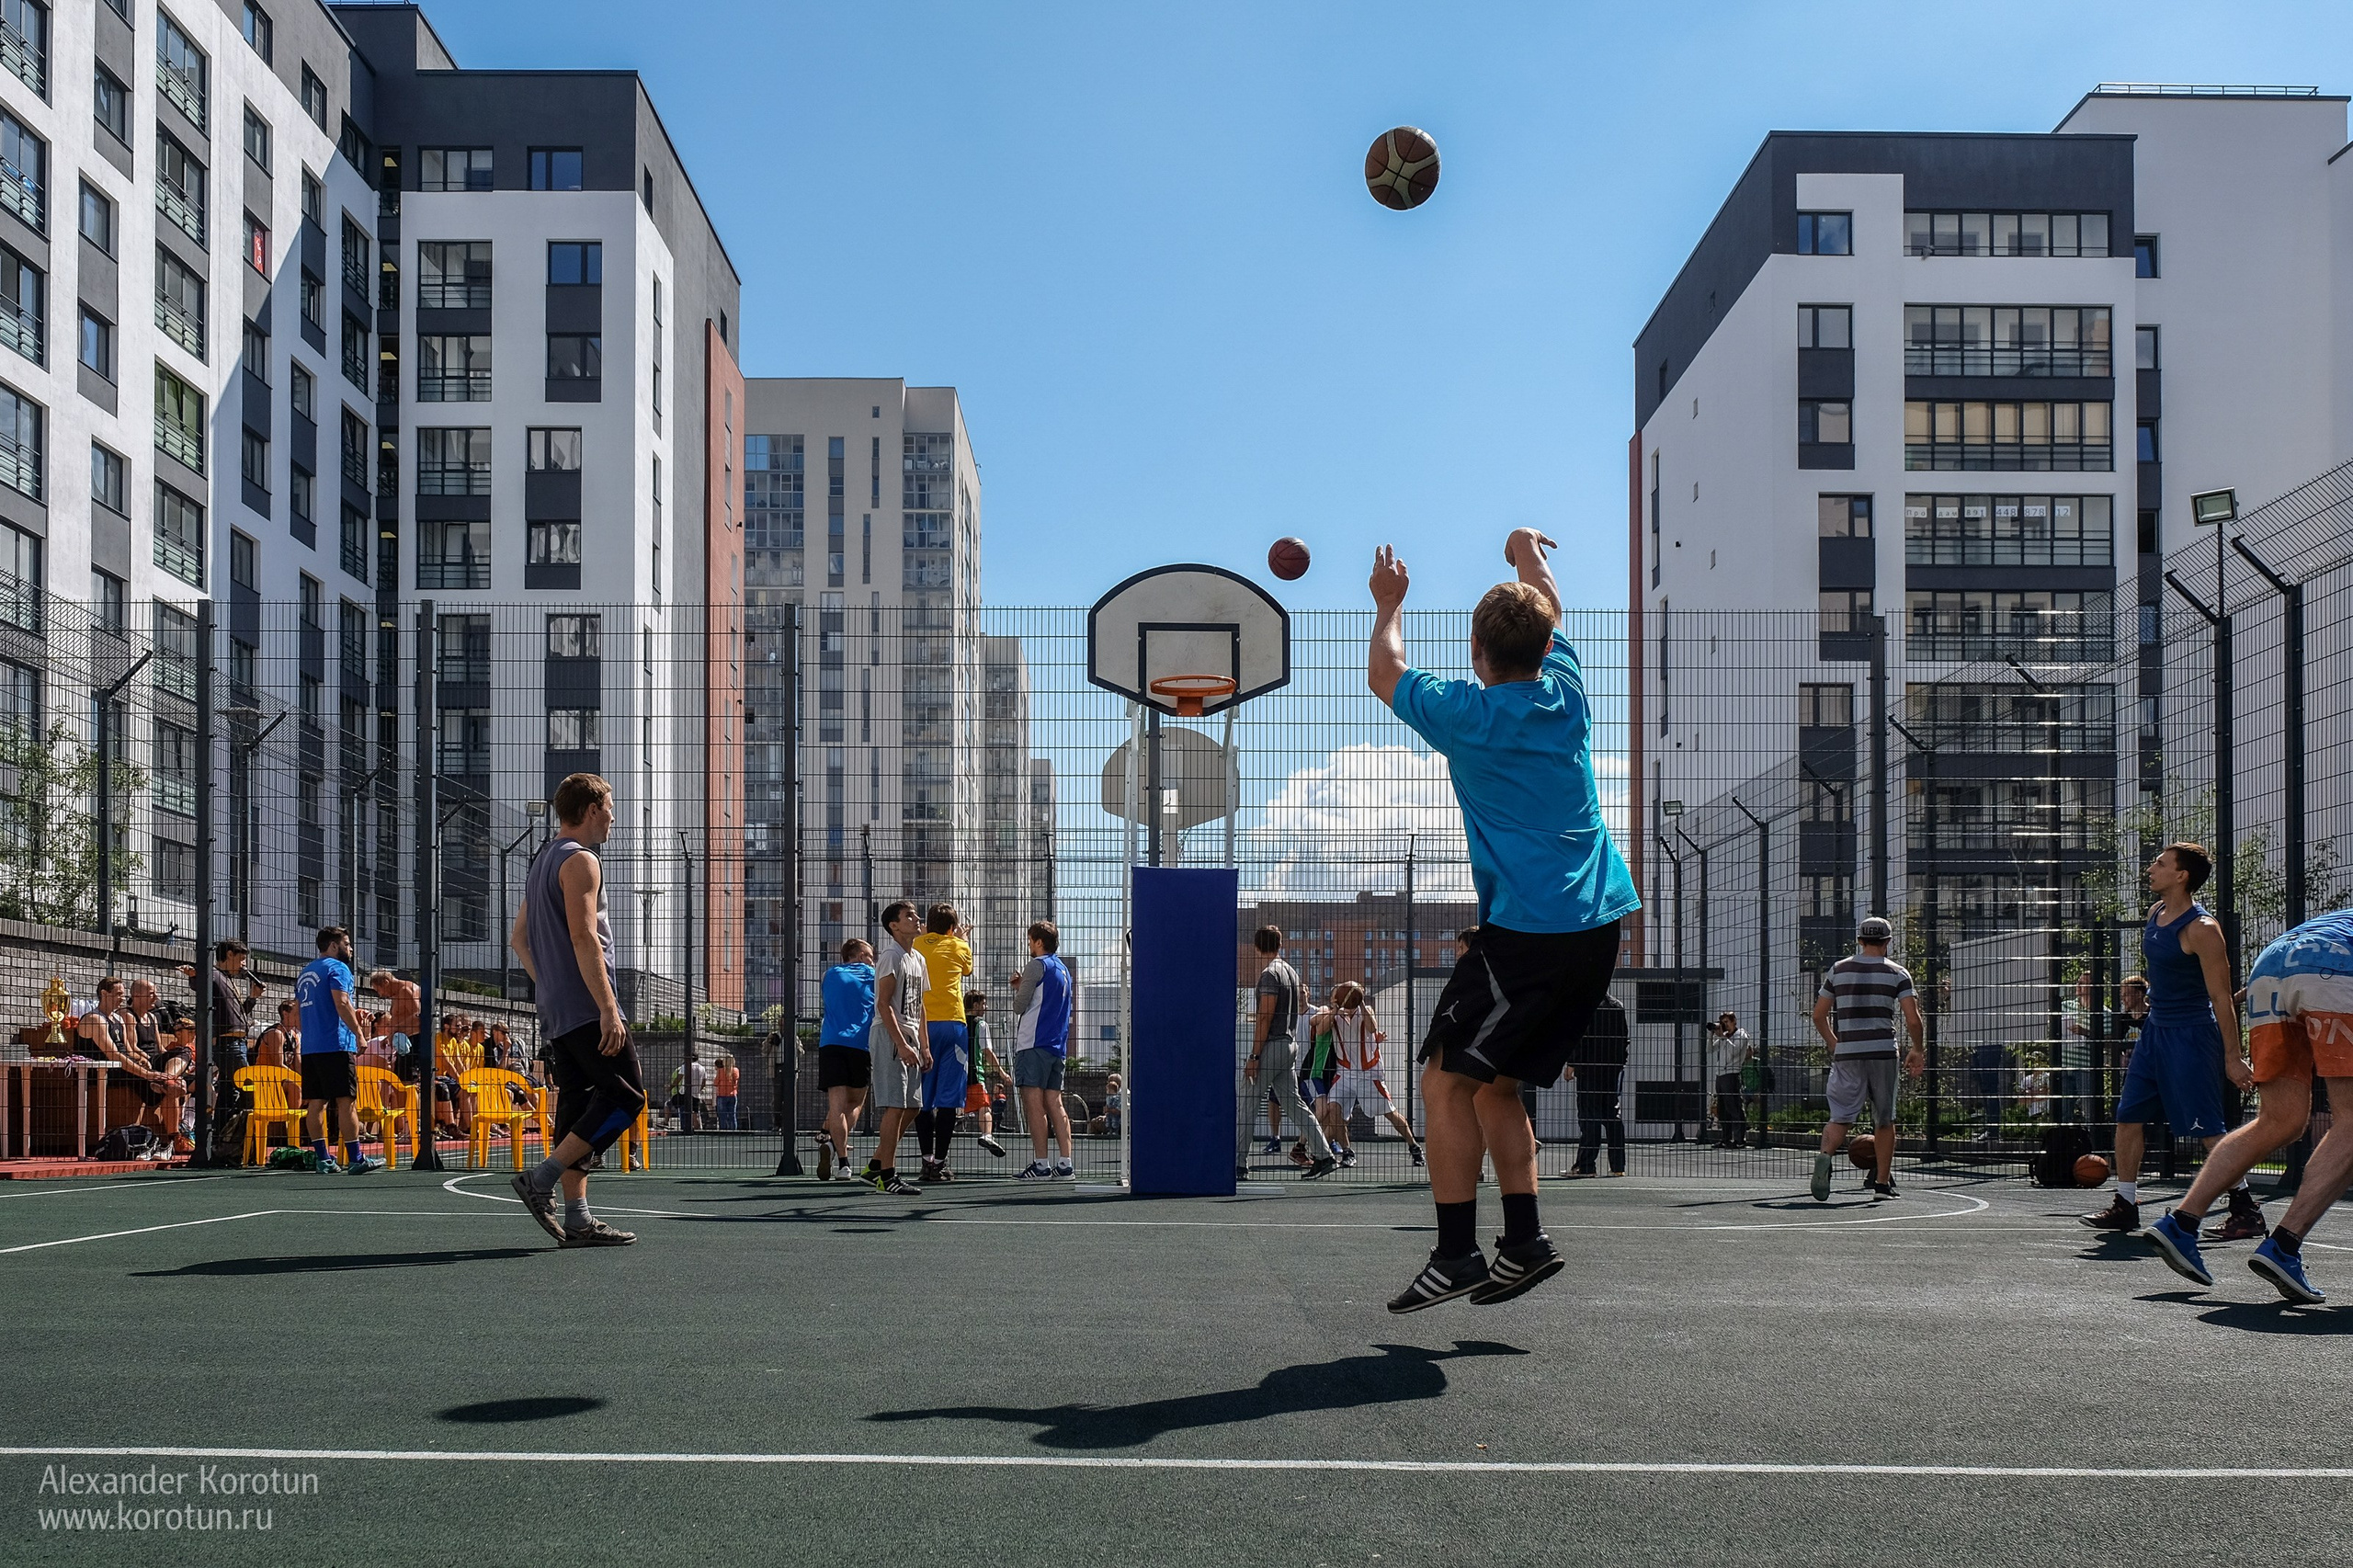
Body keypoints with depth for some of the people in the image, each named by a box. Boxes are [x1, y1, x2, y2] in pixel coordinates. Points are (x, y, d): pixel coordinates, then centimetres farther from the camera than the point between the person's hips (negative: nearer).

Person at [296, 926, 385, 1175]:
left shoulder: (305, 972, 20)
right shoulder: (337, 968, -5)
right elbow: (341, 1003, -18)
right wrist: (358, 1033, -15)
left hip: (309, 1048, 8)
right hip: (336, 1045, -8)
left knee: (315, 1103, 6)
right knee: (346, 1102, -7)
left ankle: (323, 1158, 6)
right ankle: (355, 1159, -10)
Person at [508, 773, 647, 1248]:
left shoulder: (543, 861, 22)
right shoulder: (580, 861, -9)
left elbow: (518, 938, 27)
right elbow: (584, 938, -19)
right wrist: (608, 1008, -22)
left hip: (556, 1013, 10)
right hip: (587, 1009, -10)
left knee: (578, 1107, 7)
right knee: (625, 1096, -9)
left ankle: (577, 1220, 4)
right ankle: (541, 1179, -14)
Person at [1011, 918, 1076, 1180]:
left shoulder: (1036, 965, -5)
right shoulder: (1064, 971, 21)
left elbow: (1020, 1006, -7)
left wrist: (1018, 988, 13)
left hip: (1033, 1043, -8)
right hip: (1057, 1046, 8)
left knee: (1033, 1102, -8)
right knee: (1055, 1104, 6)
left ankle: (1040, 1165, -12)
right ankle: (1065, 1164, 0)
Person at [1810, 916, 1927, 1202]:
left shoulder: (1838, 969, 9)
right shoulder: (1897, 973, 2)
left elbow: (1819, 1015, 11)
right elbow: (1913, 1019, -5)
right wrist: (1918, 1051, 10)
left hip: (1846, 1053, 1)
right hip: (1883, 1053, -1)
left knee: (1841, 1117, 0)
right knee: (1884, 1120, 11)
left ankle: (1824, 1155, -30)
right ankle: (1882, 1184, 14)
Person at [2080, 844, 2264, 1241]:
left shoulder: (2202, 929, -18)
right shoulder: (2155, 913, 7)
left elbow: (2221, 997, -17)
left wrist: (2232, 1058, -17)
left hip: (2190, 1036, -9)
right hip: (2155, 1029, 9)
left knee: (2207, 1128, -8)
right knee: (2128, 1117, 7)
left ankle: (2246, 1210, 2)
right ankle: (2125, 1206, 14)